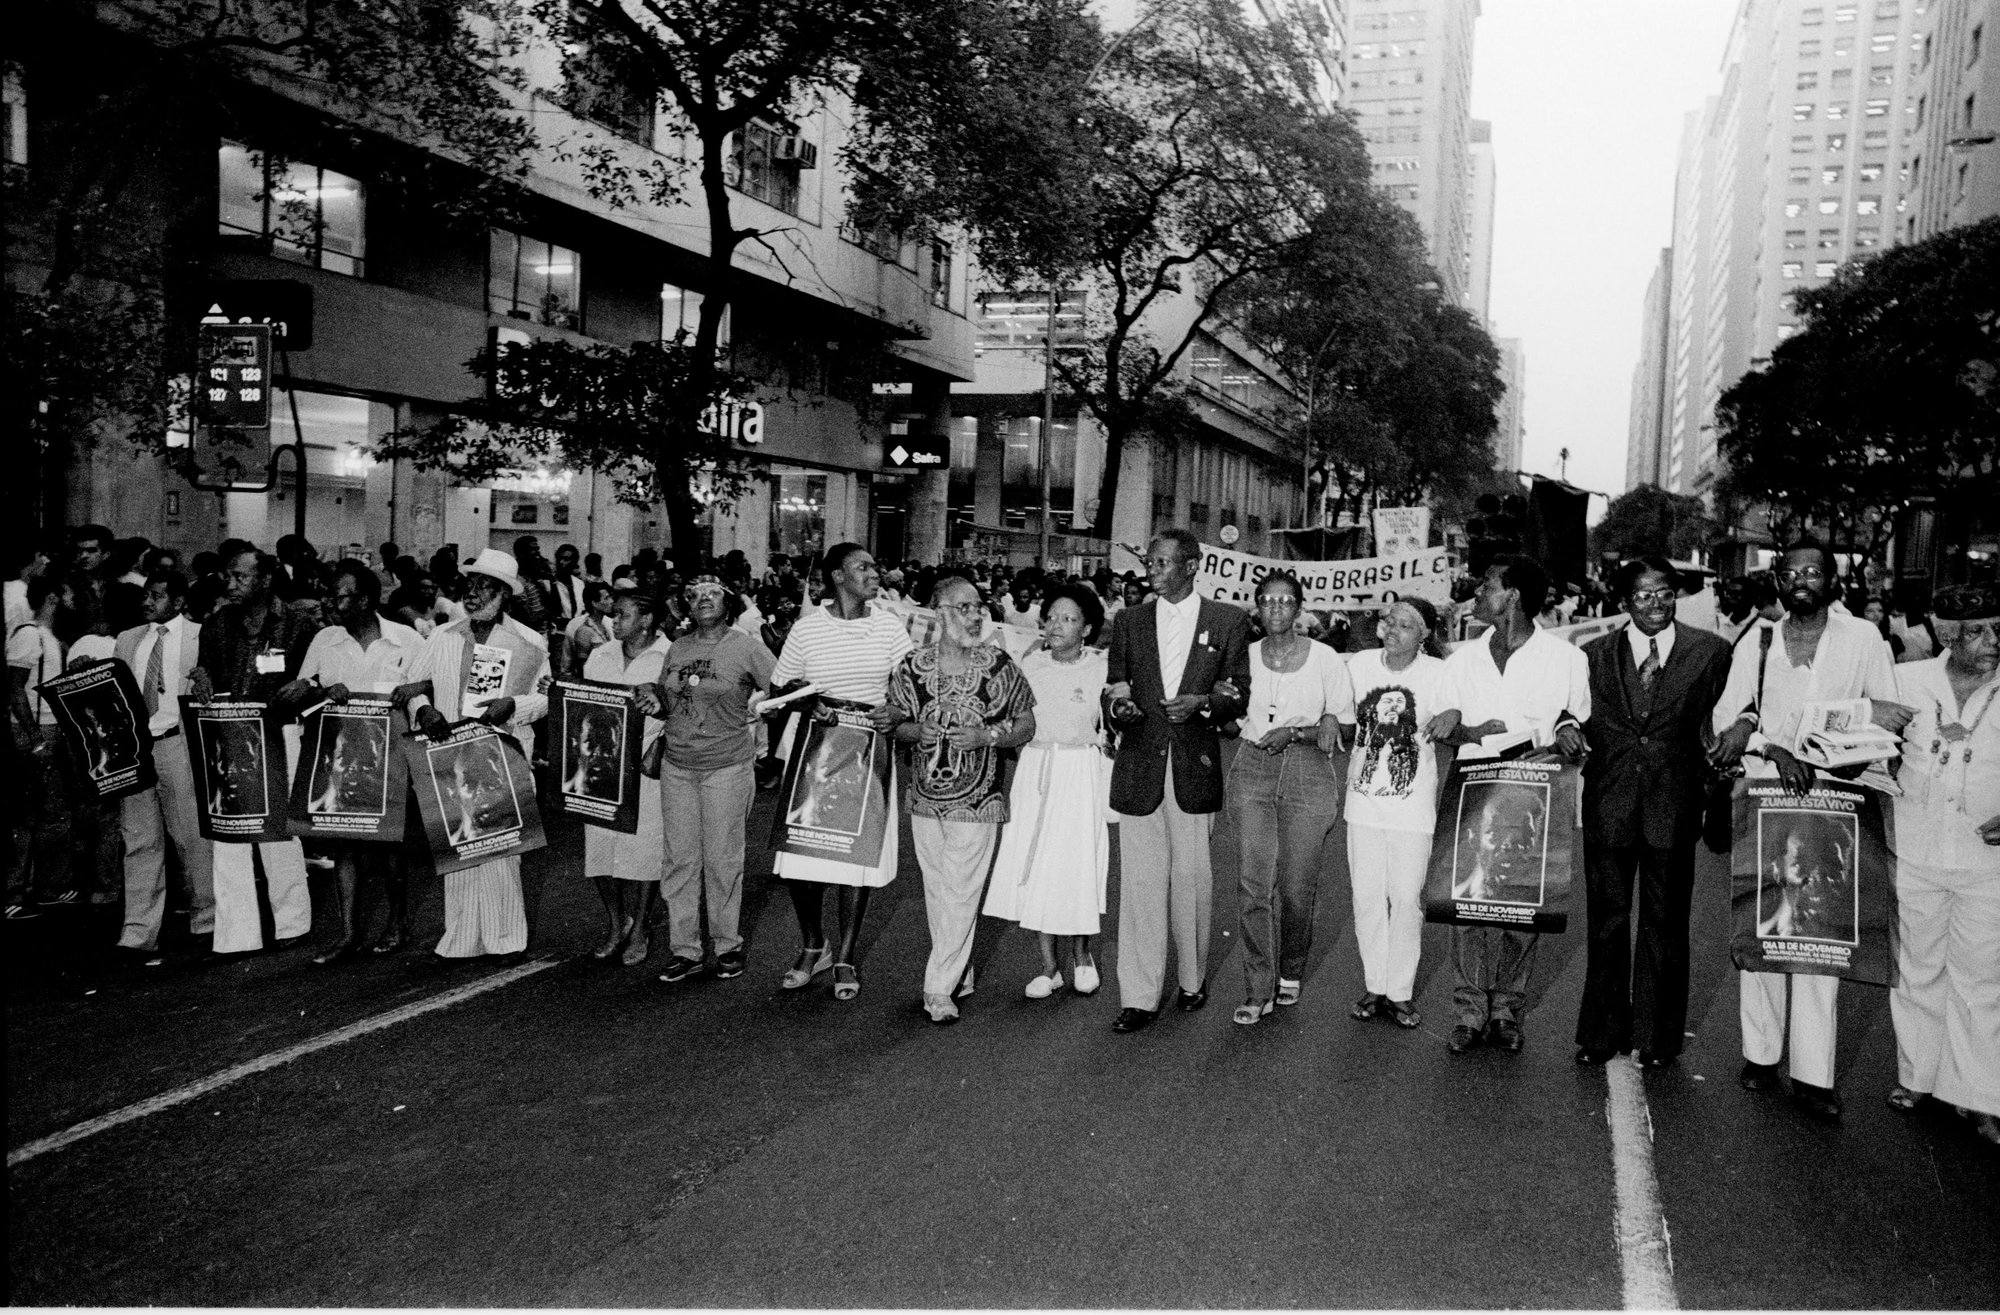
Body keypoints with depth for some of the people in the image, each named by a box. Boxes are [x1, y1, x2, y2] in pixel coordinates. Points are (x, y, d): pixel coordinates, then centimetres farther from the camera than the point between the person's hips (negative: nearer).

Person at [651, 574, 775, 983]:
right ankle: (684, 950, 14)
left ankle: (728, 945, 17)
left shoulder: (747, 648, -5)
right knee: (680, 859, 5)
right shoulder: (677, 649, 10)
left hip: (727, 767, -4)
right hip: (676, 765, 5)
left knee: (722, 860, 2)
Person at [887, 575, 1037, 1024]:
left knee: (961, 894, -4)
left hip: (977, 799, -3)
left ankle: (939, 989, 5)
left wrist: (984, 736, -16)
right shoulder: (912, 665, 1)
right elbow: (893, 723, 9)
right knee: (936, 890, 11)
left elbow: (1026, 726, 0)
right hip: (926, 797, 3)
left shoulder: (998, 665, -4)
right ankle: (959, 975, 28)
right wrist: (918, 730, -12)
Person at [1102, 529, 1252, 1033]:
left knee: (1192, 878, 6)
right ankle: (1140, 997, 7)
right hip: (1139, 769, 1)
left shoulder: (1229, 621, 5)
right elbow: (1113, 689, 13)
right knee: (1141, 882, 0)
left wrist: (1202, 703, -13)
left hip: (1196, 769, -1)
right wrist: (1117, 704, -10)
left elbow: (1240, 694, 6)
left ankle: (1193, 978, 27)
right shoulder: (1128, 622, 10)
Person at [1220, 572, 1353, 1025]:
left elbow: (1342, 726, 2)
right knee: (1253, 881, -7)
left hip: (1308, 772, -1)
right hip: (1252, 769, 1)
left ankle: (1291, 972, 26)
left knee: (1297, 885, 1)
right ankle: (1259, 990, 1)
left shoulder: (1325, 658, 2)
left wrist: (1294, 733, -11)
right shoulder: (1243, 656, 7)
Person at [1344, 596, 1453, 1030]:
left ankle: (1400, 992, 14)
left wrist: (1436, 797, -3)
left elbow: (1445, 744, 0)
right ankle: (1374, 987, 19)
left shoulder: (1438, 674, -8)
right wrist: (1349, 779, 2)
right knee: (1367, 896, 7)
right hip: (1364, 802, 3)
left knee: (1407, 899, 1)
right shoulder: (1359, 665, 0)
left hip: (1414, 806, -3)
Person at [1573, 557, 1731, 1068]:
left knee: (1665, 922, 8)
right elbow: (1580, 720, 9)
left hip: (1673, 804, -1)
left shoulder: (1711, 652, 3)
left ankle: (1656, 1037, 22)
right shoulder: (1594, 655, 5)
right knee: (1606, 919, 9)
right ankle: (1603, 1031, 21)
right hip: (1608, 802, 1)